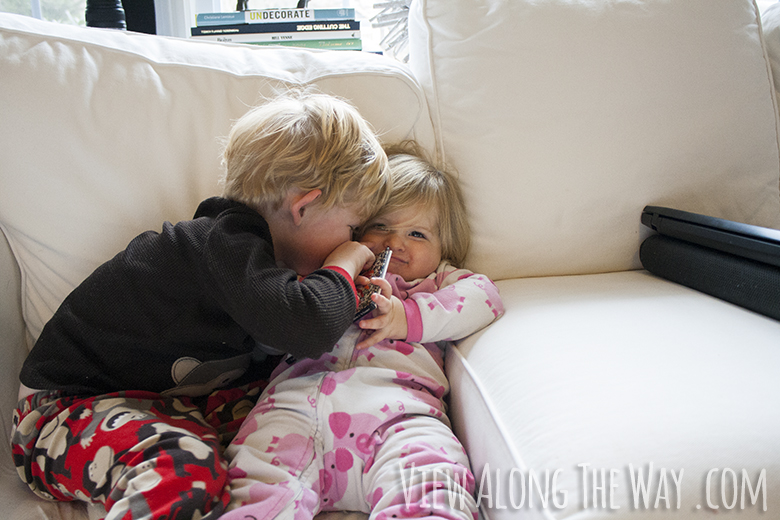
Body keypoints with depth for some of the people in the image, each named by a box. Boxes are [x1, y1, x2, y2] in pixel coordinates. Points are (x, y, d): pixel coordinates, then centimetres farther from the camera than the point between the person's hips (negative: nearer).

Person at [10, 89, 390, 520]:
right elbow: (308, 326, -40)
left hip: (162, 400, 9)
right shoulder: (223, 245, -24)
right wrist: (343, 266, -19)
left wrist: (352, 302, 1)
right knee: (189, 469, -38)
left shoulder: (242, 239, 5)